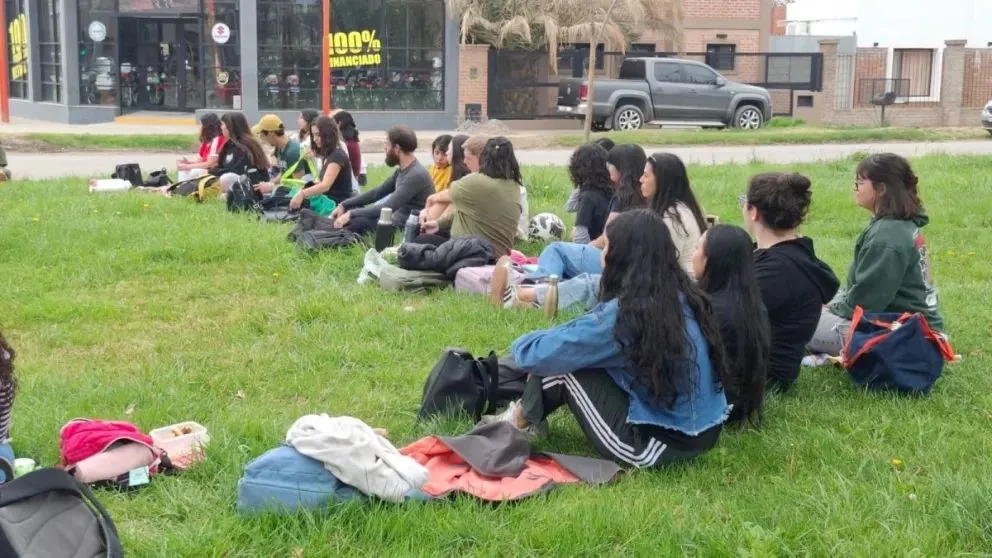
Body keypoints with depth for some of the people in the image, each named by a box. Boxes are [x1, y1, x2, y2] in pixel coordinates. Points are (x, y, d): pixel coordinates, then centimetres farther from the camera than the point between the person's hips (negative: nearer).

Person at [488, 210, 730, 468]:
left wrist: (521, 344, 12)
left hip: (656, 443, -8)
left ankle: (524, 420, 25)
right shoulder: (683, 296, 3)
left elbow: (542, 354, -12)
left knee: (561, 362, 0)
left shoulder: (624, 313, -20)